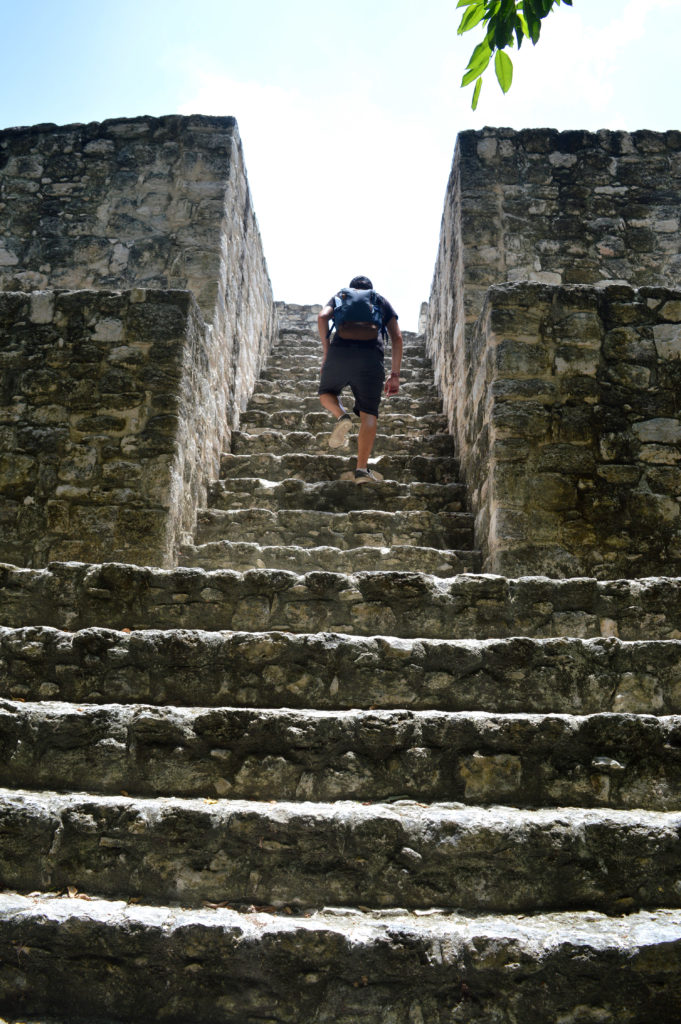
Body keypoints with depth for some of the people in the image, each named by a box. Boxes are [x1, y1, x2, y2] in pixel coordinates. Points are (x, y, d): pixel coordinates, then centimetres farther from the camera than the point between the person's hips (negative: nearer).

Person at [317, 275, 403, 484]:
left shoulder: (339, 297, 28)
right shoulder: (382, 301, 29)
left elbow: (323, 317, 5)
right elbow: (397, 337, 16)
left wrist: (326, 352, 7)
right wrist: (395, 375, 13)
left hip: (339, 351, 0)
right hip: (371, 356, 0)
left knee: (326, 392, 27)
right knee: (369, 414, 3)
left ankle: (342, 416, -5)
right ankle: (362, 469, -9)